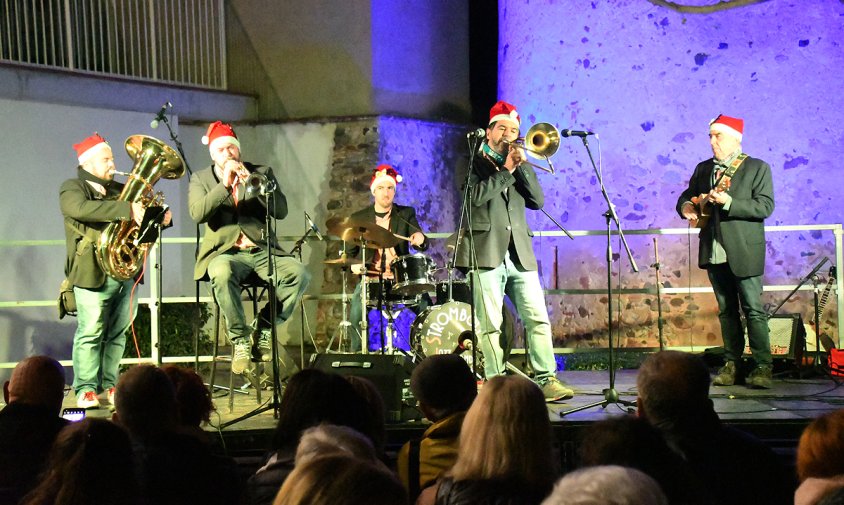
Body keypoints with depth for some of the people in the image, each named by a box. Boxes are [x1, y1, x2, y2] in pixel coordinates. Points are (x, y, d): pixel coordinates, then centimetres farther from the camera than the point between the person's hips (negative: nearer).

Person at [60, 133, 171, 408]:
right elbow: (81, 208, -21)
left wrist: (161, 217, 3)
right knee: (90, 332, -8)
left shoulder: (120, 190, 22)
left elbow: (143, 212, 29)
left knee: (118, 333, 5)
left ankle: (110, 385, 11)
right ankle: (86, 389, -5)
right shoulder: (72, 188, 2)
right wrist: (126, 209, -26)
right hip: (94, 272, -6)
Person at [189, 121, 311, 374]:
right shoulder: (201, 179, 12)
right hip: (225, 253, -2)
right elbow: (197, 213, -8)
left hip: (262, 251, 2)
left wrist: (255, 184, -14)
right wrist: (224, 185, -17)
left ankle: (263, 329, -8)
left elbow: (281, 211, 0)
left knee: (300, 274, -26)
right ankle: (240, 340, -22)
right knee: (222, 272, -38)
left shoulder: (261, 173, 14)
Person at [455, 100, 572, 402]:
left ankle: (546, 380, -4)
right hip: (487, 252, -4)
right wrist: (506, 170, -6)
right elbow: (476, 195, -11)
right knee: (490, 324, -6)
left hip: (520, 253, 4)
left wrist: (522, 166, -1)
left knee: (538, 319, -4)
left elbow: (537, 201, 7)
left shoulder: (521, 167, 22)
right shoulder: (474, 163, 8)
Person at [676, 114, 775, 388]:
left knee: (753, 310, -5)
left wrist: (728, 202, -23)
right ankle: (731, 363, 15)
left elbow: (765, 207, -12)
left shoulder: (757, 168, -2)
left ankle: (763, 366, -2)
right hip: (714, 252, 5)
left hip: (743, 253, -5)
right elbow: (687, 196, 23)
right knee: (726, 310, 10)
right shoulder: (703, 169, 14)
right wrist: (686, 206, -2)